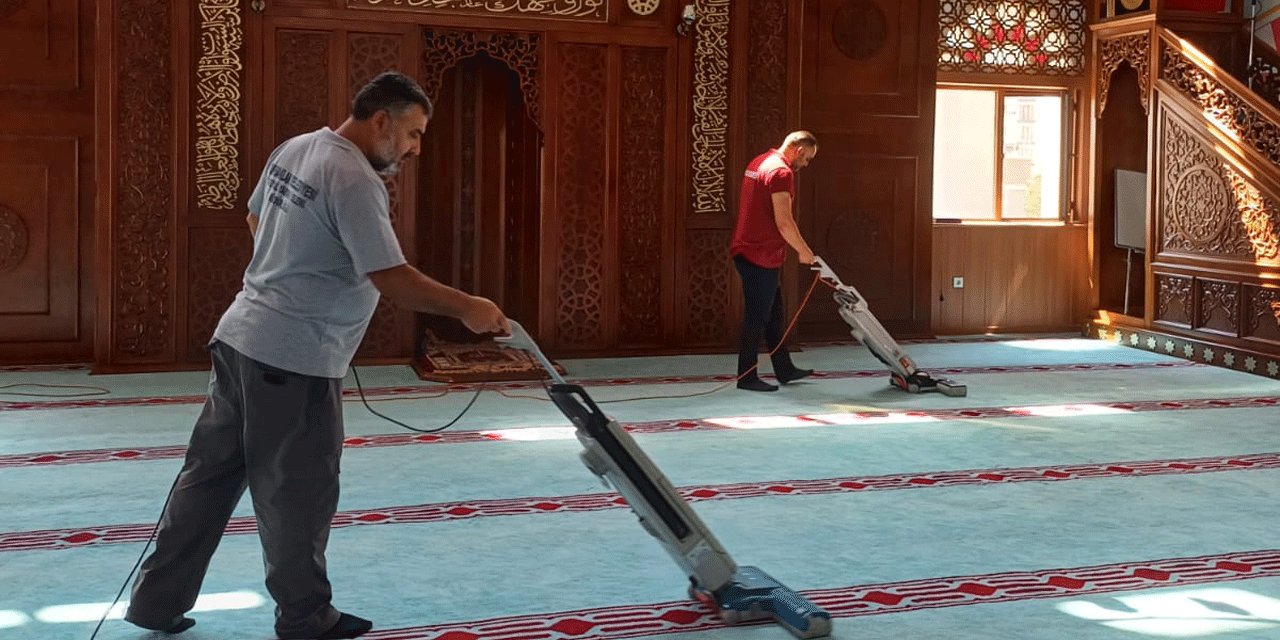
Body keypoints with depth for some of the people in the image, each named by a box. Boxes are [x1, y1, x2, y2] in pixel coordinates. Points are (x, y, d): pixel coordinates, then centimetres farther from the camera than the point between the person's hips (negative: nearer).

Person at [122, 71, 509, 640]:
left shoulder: (293, 149, 10)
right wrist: (467, 309, -14)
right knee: (299, 496, 5)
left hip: (241, 337, 9)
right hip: (294, 359, -9)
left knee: (210, 475, 15)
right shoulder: (354, 181, -18)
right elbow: (392, 278, -22)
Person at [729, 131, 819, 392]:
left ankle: (784, 370, 24)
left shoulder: (759, 162, 14)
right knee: (757, 317, -3)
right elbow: (784, 223, -21)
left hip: (748, 250, 10)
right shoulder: (781, 172, -16)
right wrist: (804, 251, -9)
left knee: (773, 312, 16)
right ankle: (747, 377, 4)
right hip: (760, 256, -10)